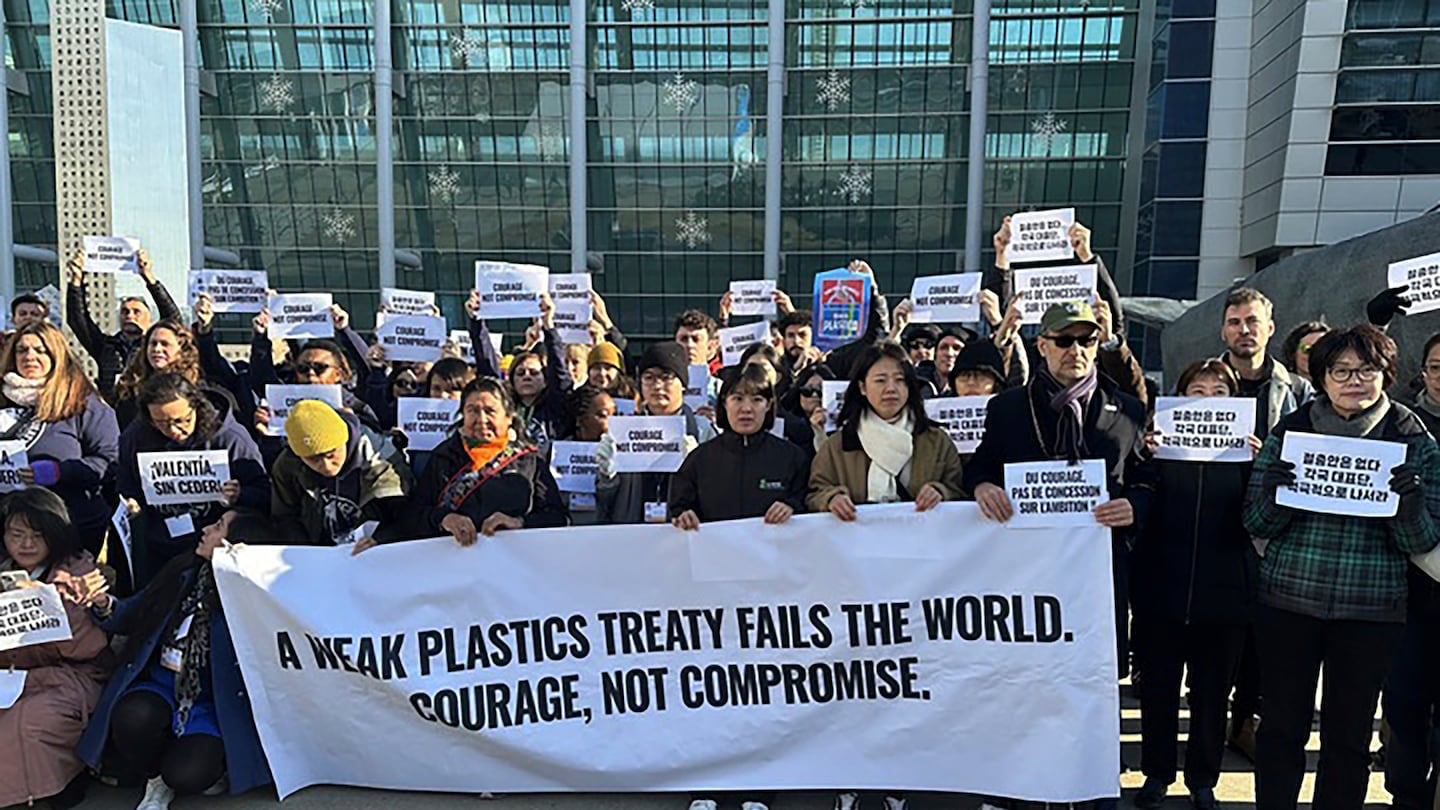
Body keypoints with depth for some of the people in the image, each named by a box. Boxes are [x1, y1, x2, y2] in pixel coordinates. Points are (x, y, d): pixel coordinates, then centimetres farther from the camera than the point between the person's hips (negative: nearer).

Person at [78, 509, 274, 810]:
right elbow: (132, 618, 13)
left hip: (212, 700, -5)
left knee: (186, 776, -26)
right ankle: (156, 780, 4)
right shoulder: (183, 571, 0)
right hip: (162, 685, 5)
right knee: (134, 716, -29)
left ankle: (209, 765, 13)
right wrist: (104, 603, -9)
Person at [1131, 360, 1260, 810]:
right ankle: (1156, 774, 27)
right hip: (1161, 587, -1)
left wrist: (1259, 466, -15)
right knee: (1158, 688, 9)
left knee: (1213, 692, 12)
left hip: (1223, 591, 1)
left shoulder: (1244, 447, 4)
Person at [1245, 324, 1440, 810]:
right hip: (1288, 600, 0)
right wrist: (1273, 491, -18)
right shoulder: (1289, 432, 0)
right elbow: (1257, 525, 2)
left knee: (1349, 733, 12)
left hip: (1372, 610, 0)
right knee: (1282, 724, 9)